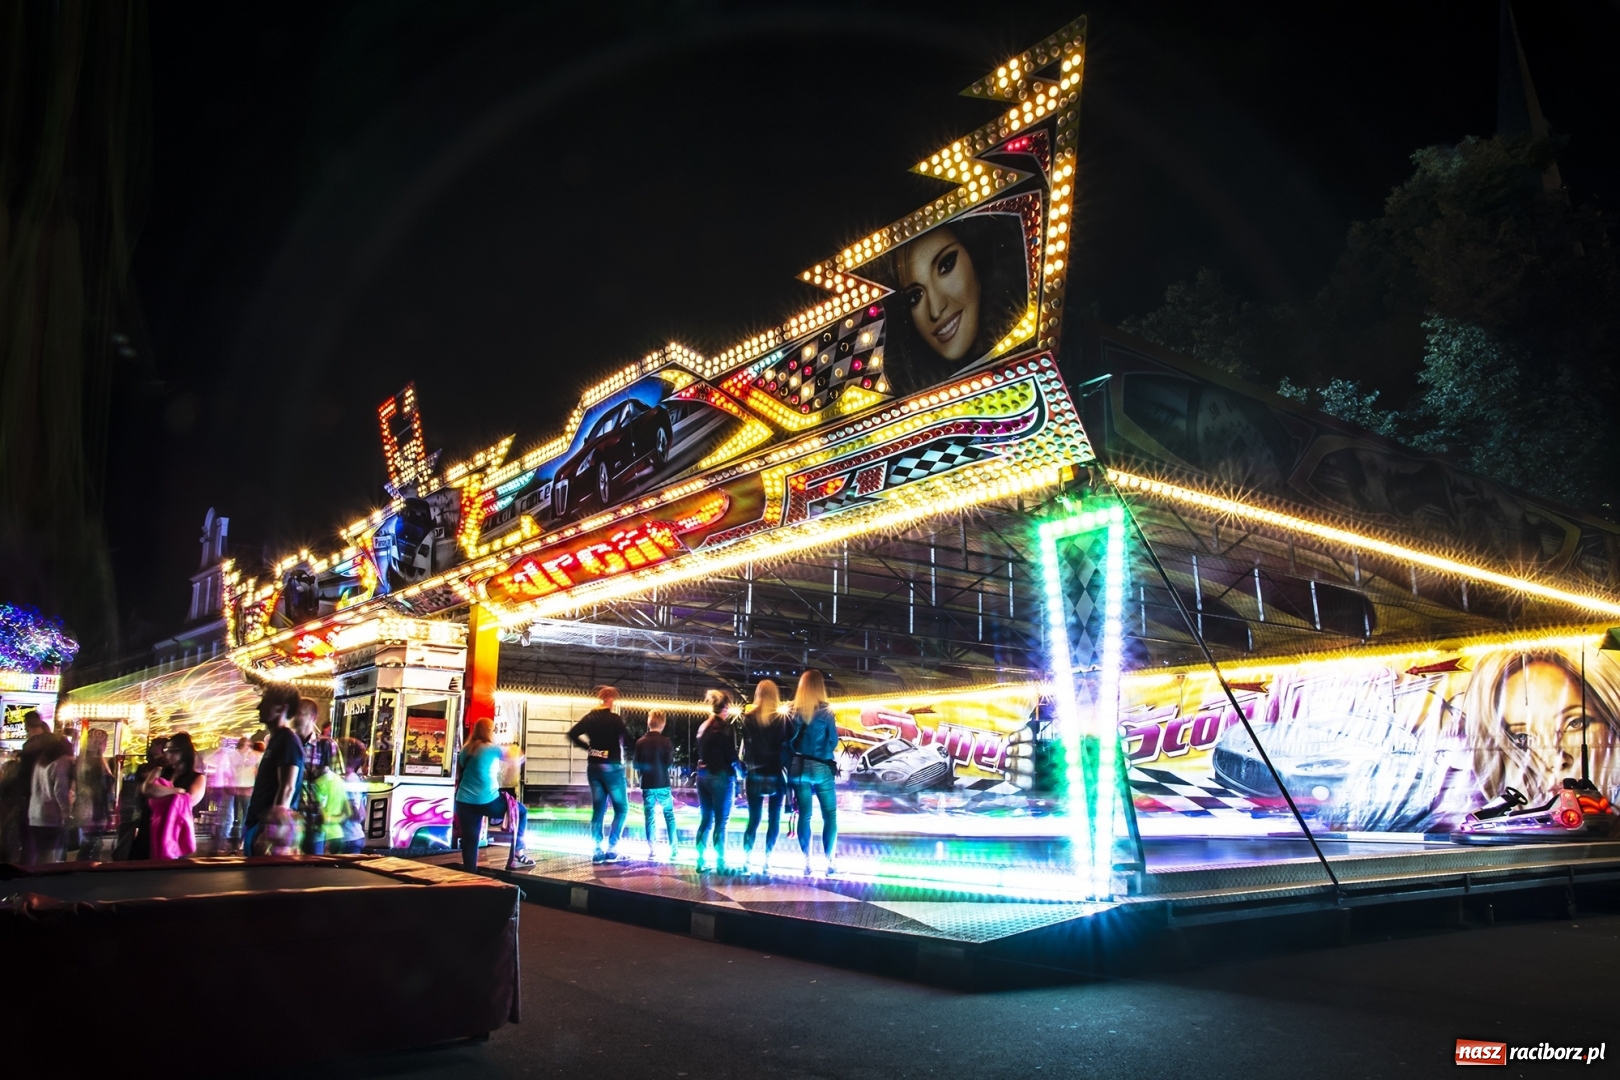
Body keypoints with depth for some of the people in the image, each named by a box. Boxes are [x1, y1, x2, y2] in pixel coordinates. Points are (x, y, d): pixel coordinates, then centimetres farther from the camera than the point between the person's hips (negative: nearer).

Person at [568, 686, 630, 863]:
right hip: (612, 767, -6)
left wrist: (588, 747, 7)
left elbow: (572, 734, 2)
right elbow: (628, 740, -18)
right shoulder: (615, 719, -12)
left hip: (594, 767, 6)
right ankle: (611, 849, -2)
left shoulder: (590, 717, 5)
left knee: (598, 809, 10)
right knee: (621, 808, 5)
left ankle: (597, 851, 7)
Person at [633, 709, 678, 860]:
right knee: (669, 814, 7)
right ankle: (673, 847, 3)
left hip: (647, 784, 2)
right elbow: (669, 762, -10)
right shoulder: (666, 741, -7)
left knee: (649, 816, 6)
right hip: (662, 783, -2)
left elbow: (637, 764, 3)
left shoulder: (640, 742, 0)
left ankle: (650, 850, 4)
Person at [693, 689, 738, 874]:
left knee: (705, 819, 10)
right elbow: (731, 754, -11)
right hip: (721, 776, -7)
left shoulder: (703, 726, 12)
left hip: (703, 775, 7)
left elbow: (702, 753, 13)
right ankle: (720, 863, 0)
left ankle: (701, 861, 11)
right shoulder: (726, 726, -10)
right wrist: (740, 770, 4)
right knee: (721, 821, -2)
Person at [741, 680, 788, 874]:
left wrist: (745, 769, 5)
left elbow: (743, 747, -2)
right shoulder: (783, 718, -4)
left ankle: (746, 859, 6)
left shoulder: (748, 718, -2)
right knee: (774, 819, 7)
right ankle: (767, 860, 2)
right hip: (776, 775, -1)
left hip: (755, 776, 1)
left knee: (753, 819, 10)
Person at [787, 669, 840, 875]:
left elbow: (788, 740, 1)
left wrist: (792, 762, 7)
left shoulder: (793, 711, 0)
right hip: (821, 767, -3)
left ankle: (807, 860, 8)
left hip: (799, 767, 3)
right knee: (830, 815, 5)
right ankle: (829, 859, 0)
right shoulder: (825, 711, -8)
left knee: (804, 815, 8)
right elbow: (833, 741, -5)